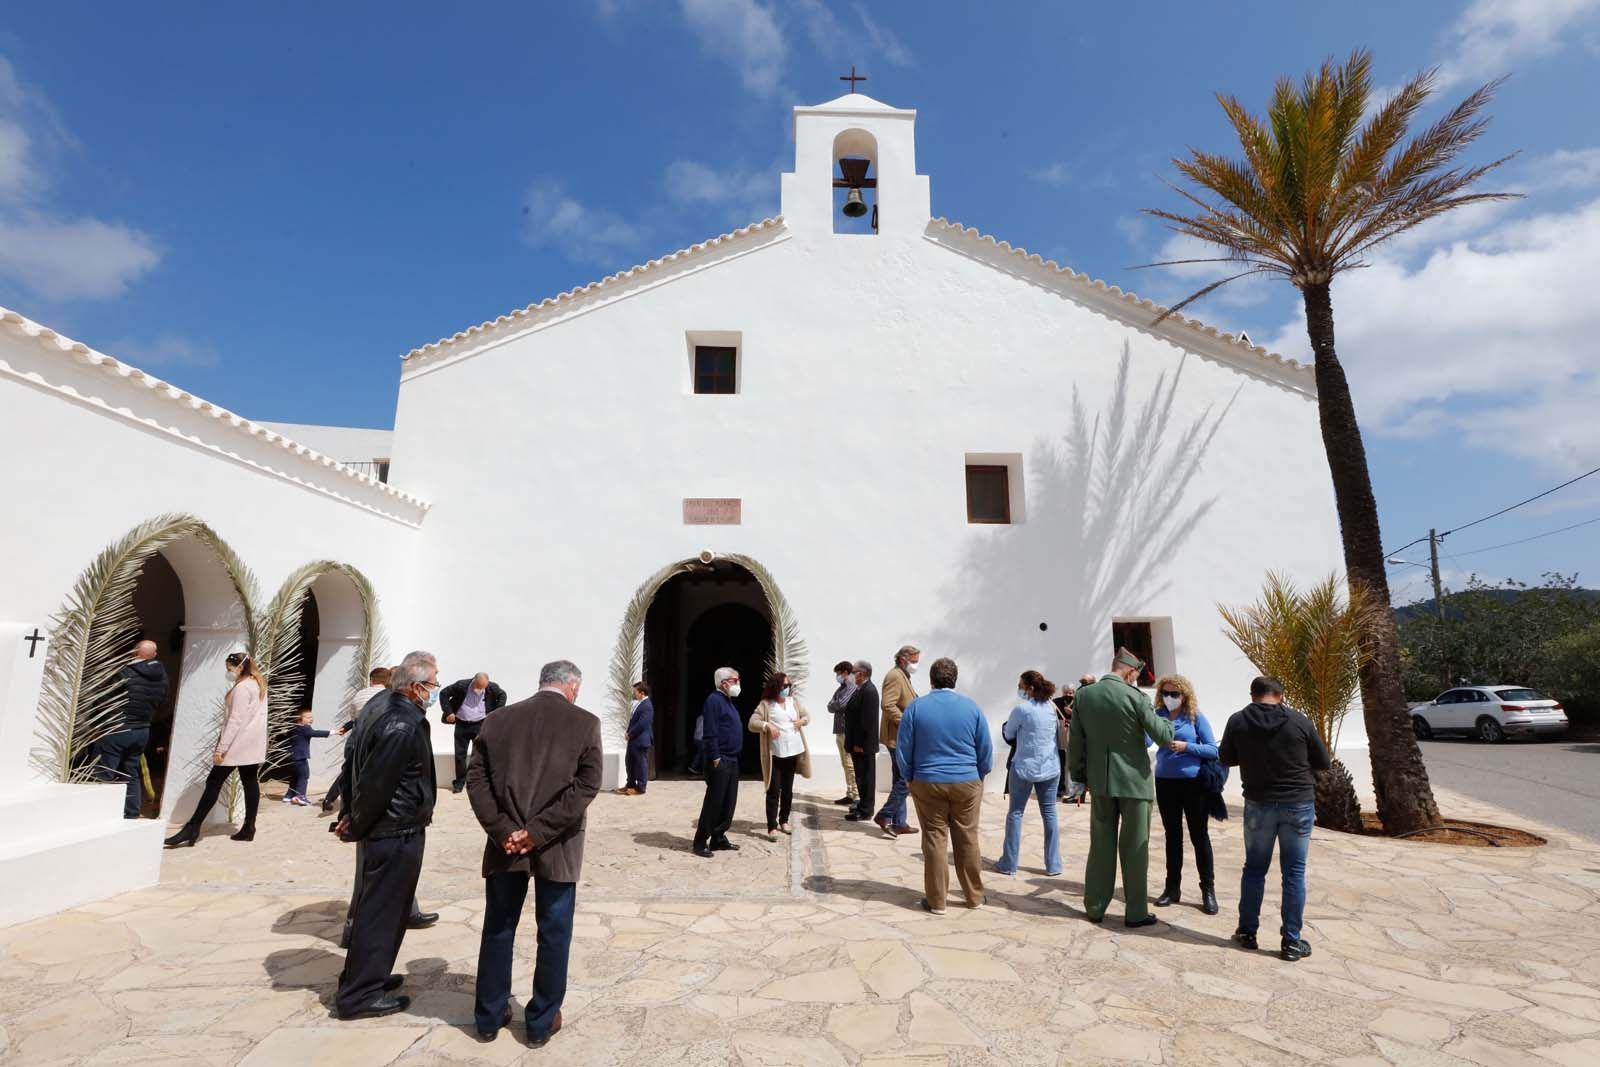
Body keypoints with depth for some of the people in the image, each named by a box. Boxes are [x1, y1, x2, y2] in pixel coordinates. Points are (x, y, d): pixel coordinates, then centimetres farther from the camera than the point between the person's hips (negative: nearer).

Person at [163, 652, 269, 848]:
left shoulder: (242, 687, -13)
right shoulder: (258, 684, 15)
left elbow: (235, 720, -19)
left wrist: (221, 748, -19)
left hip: (238, 742, -9)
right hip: (253, 743, 9)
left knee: (214, 782, -5)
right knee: (250, 782, 7)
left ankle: (192, 829, -3)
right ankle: (248, 829, 9)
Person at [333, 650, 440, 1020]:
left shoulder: (378, 706, 5)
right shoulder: (405, 726, -25)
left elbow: (351, 758, 12)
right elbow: (376, 784, -24)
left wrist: (352, 815, 14)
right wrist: (357, 827, -8)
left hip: (379, 829, 10)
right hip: (398, 833, -10)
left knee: (373, 905, 22)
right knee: (382, 912, 4)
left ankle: (365, 976, 37)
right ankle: (360, 995, 16)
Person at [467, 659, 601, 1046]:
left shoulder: (498, 720, 4)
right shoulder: (586, 722, -6)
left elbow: (476, 779, -2)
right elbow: (588, 784, -15)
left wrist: (502, 830, -7)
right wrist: (540, 831, -13)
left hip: (505, 844, 3)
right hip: (558, 847, -3)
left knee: (498, 931, 19)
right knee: (554, 935, 12)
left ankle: (489, 1016, 32)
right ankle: (542, 1022, 24)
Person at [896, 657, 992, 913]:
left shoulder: (916, 707, -5)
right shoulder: (972, 707, -2)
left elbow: (902, 751, -2)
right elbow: (986, 751, 2)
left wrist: (910, 779, 10)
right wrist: (978, 778, 15)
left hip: (927, 784, -1)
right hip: (967, 783, 1)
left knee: (934, 840, 6)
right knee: (968, 840, 13)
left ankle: (936, 900, 12)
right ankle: (974, 896, 24)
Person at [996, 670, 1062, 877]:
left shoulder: (1021, 709, -15)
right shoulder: (1050, 706, 2)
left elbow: (1008, 735, -5)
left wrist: (1006, 726, 14)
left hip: (1025, 768, -5)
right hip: (1050, 767, 5)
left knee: (1015, 813, 7)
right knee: (1049, 813, 12)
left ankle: (1009, 864, 12)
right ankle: (1053, 865, 15)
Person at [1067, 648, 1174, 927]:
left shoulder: (1083, 695, -2)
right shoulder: (1135, 697, -14)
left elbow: (1075, 742, 2)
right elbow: (1163, 737, -10)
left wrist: (1078, 776, 12)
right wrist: (1168, 722, 12)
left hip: (1100, 781, 4)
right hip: (1134, 781, -3)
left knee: (1101, 846, 13)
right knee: (1135, 849, 9)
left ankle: (1095, 907, 20)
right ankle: (1136, 912, 17)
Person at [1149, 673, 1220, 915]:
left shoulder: (1196, 716, -6)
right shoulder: (1158, 715, 0)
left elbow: (1213, 750, -7)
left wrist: (1186, 746, -19)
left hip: (1193, 783, -3)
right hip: (1165, 782, 3)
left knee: (1199, 836, 5)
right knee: (1172, 836, 13)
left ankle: (1208, 890, 17)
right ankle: (1172, 887, 22)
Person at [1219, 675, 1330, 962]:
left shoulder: (1238, 721, -5)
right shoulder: (1299, 721, -7)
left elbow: (1226, 759, 6)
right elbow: (1323, 763, 4)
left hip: (1258, 804, 1)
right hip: (1298, 804, -1)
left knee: (1254, 869, 13)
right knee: (1294, 873, 8)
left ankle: (1247, 932, 21)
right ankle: (1291, 941, 13)